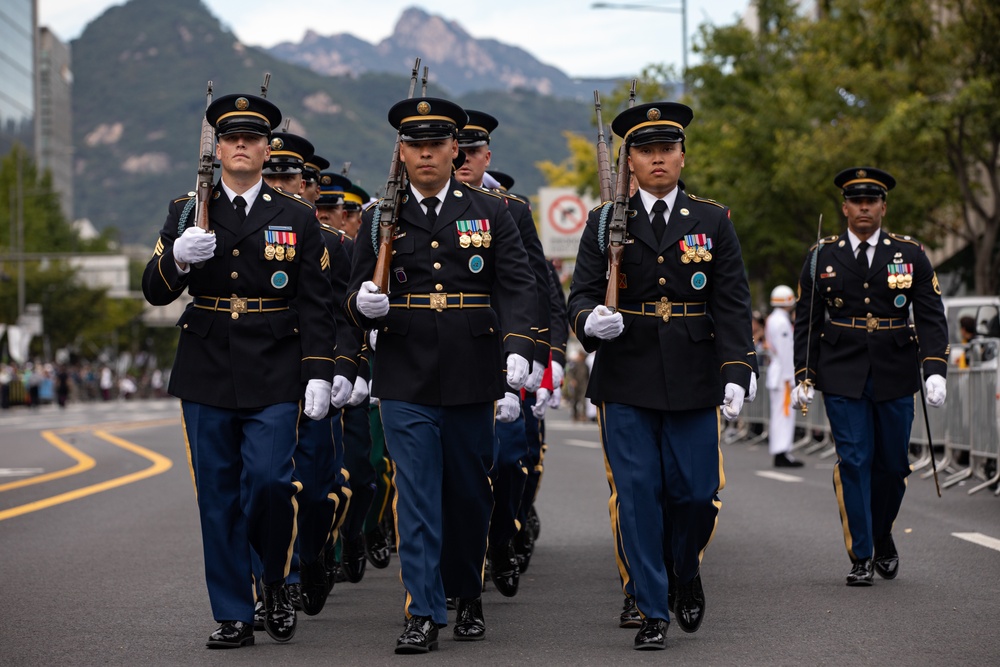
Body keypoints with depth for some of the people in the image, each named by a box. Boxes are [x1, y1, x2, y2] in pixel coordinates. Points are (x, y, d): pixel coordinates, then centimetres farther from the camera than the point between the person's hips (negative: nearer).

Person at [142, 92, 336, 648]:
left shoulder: (297, 217, 6)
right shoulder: (188, 212, 8)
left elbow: (316, 304, 4)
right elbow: (155, 292, 3)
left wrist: (319, 373, -5)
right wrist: (178, 259, -18)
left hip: (273, 376, -2)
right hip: (207, 374, 2)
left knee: (269, 481, -14)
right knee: (219, 497, 3)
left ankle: (276, 581, 12)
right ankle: (234, 615, 11)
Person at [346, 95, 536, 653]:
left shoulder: (492, 214, 6)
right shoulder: (380, 220, 7)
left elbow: (516, 289, -2)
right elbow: (359, 301, 9)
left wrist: (518, 352, -17)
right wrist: (366, 304, -16)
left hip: (473, 380, 0)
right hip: (406, 383, 0)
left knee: (470, 495, 10)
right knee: (417, 500, -4)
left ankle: (468, 595, 30)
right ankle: (425, 614, -2)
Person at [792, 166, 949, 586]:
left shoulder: (910, 255, 3)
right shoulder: (822, 256, 4)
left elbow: (931, 318, 0)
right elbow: (806, 321, 7)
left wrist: (935, 370, -13)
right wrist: (804, 376, 0)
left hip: (894, 378, 1)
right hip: (843, 378, -1)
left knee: (892, 465, 7)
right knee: (853, 463, -6)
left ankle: (883, 538, 32)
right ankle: (861, 558, 0)